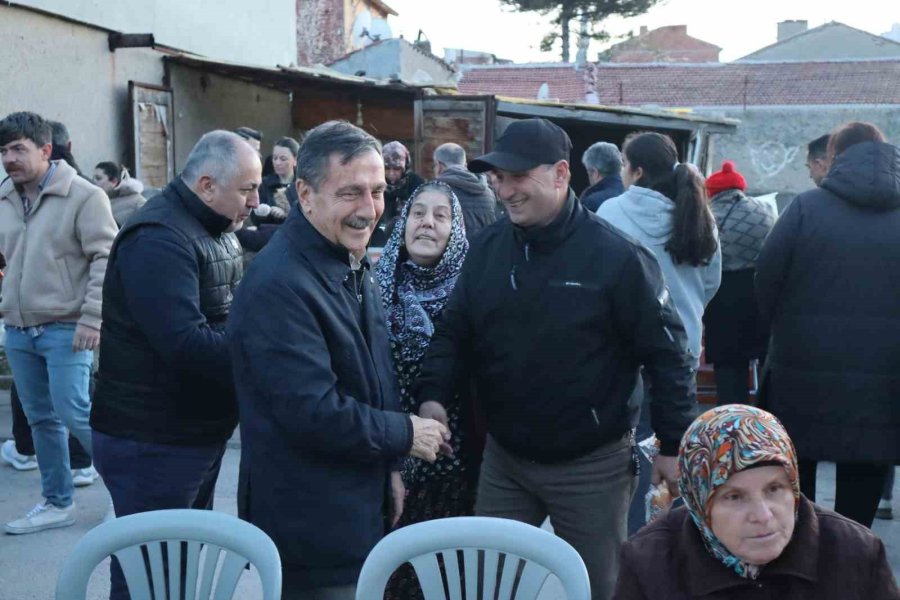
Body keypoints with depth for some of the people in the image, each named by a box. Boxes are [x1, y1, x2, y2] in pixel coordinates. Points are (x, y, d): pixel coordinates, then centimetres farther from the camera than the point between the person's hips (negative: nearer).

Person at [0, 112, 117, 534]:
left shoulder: (83, 195, -10)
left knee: (73, 413, -9)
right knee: (40, 419, 12)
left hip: (65, 329, -6)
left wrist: (92, 318, -18)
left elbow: (105, 259, -13)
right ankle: (57, 503, 24)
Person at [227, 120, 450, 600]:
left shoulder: (353, 265, 8)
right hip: (313, 529, -9)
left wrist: (389, 467, 13)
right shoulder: (278, 285, -25)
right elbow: (313, 413, -28)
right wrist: (405, 435, -15)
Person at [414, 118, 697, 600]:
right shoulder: (487, 248, -1)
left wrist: (675, 445, -10)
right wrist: (433, 393, -12)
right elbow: (453, 331, 5)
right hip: (503, 458, 5)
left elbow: (665, 352, -11)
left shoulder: (615, 256, -16)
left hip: (591, 466, -4)